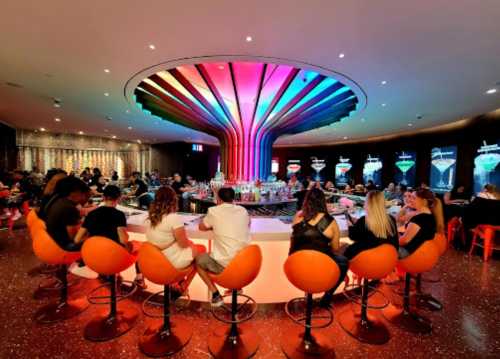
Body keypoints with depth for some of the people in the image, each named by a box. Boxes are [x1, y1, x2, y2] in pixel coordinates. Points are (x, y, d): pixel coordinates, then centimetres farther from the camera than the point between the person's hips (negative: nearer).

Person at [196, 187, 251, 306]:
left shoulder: (214, 211, -7)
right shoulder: (243, 210, 4)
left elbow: (201, 227, 10)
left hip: (224, 264, -5)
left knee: (198, 260, 22)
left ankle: (216, 294, 15)